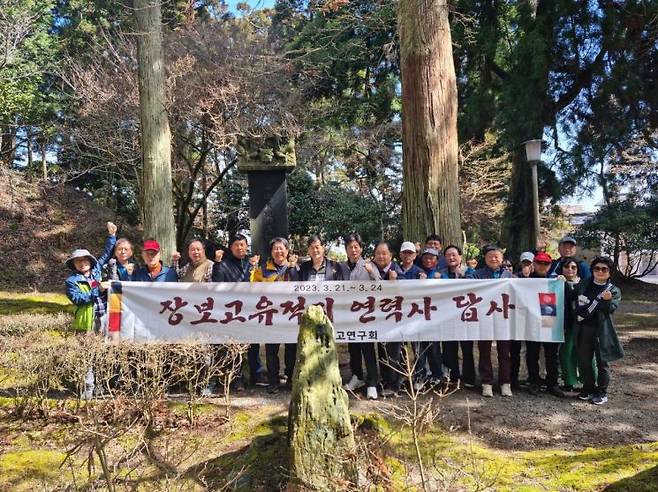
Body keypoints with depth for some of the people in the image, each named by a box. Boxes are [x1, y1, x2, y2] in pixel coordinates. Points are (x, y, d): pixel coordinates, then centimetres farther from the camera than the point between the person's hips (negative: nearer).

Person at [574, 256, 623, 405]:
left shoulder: (614, 290, -1)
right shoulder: (583, 285, 9)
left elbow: (611, 309, -16)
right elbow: (575, 299, 22)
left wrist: (608, 300, -33)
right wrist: (579, 313, 6)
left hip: (602, 329, -3)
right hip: (584, 328, 3)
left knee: (602, 361, 4)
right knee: (583, 360, 9)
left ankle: (602, 392, 16)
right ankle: (588, 388, 25)